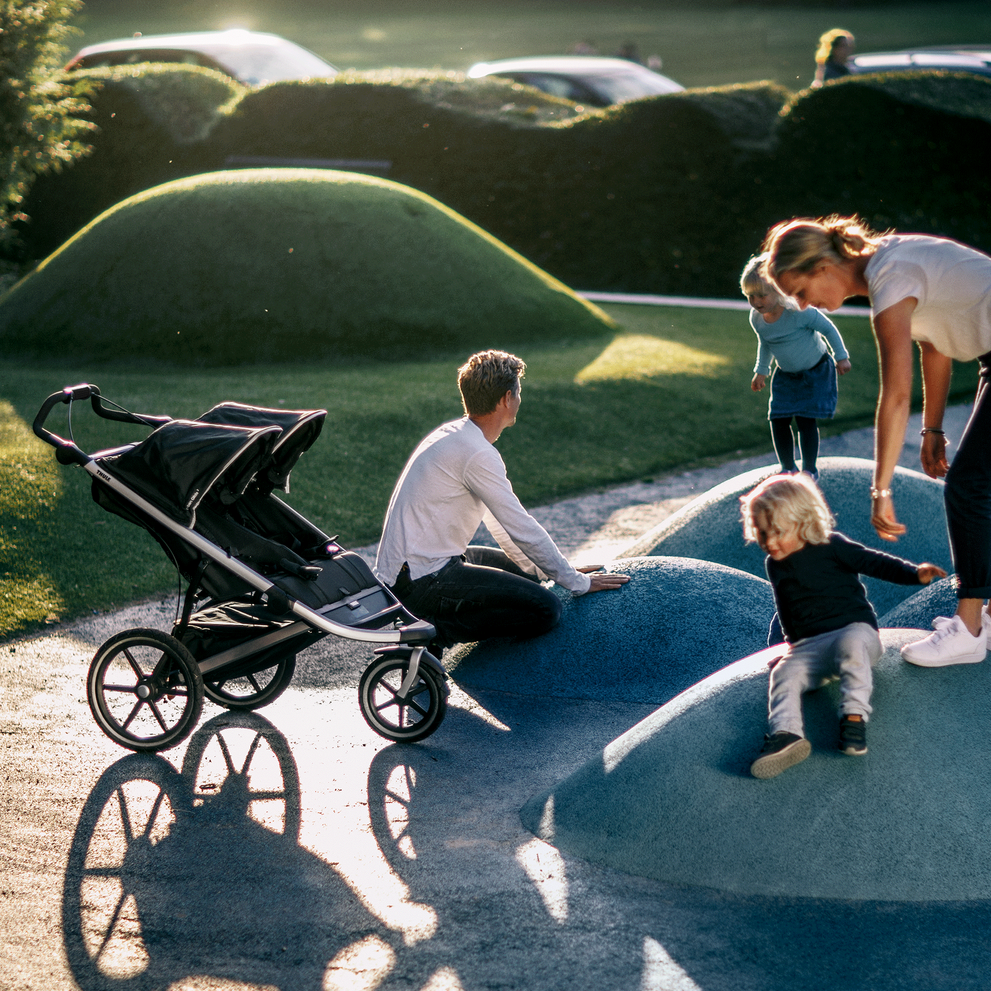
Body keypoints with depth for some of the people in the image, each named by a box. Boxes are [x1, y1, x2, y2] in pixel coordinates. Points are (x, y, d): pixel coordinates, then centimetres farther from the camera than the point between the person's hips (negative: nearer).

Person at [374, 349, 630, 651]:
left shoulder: (455, 434, 12)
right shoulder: (477, 454, -19)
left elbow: (497, 520, 19)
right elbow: (522, 528, -14)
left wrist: (542, 569, 17)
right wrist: (577, 582, -5)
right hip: (420, 584, -10)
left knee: (525, 572, 27)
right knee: (545, 609, -18)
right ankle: (434, 631, -10)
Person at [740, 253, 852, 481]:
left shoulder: (798, 311, -30)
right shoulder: (756, 319, -11)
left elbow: (828, 328, -16)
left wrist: (841, 356, -10)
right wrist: (761, 371, 15)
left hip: (815, 372, -5)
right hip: (785, 375, 5)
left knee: (805, 419, -11)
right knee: (778, 420, -2)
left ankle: (809, 469, 6)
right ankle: (788, 467, 18)